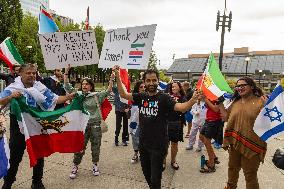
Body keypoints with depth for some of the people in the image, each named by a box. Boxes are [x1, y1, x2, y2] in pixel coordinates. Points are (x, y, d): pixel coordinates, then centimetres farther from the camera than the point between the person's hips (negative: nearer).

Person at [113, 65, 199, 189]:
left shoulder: (164, 98, -13)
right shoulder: (141, 97, 1)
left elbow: (182, 108, -25)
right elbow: (123, 94, 1)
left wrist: (193, 99, -44)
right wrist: (117, 76, -7)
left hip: (159, 145, -5)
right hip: (143, 143, 5)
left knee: (155, 179, 4)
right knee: (147, 174, 24)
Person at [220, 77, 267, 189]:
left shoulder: (260, 101, -10)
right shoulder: (235, 103, 7)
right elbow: (226, 117, 13)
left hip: (251, 146, -6)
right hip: (234, 143, 6)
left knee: (250, 175, 8)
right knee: (232, 168, 26)